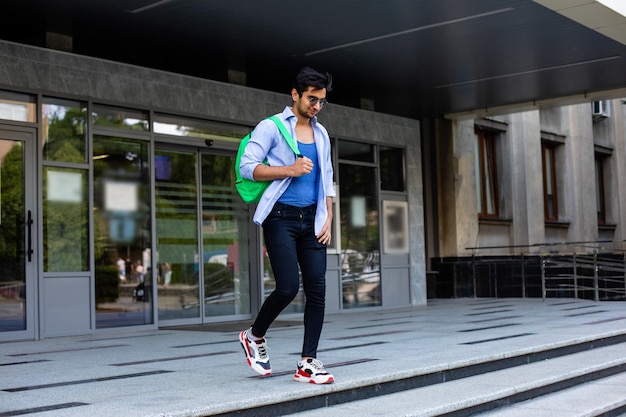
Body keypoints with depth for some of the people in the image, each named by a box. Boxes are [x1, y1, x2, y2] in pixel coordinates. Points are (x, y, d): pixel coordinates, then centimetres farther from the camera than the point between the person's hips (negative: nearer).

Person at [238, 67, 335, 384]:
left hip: (312, 220, 6)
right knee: (288, 287, -13)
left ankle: (308, 363, 3)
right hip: (281, 218, -6)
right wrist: (290, 170, -18)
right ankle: (254, 336, 14)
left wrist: (328, 220, 8)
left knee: (317, 290, -2)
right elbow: (247, 167, -10)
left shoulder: (321, 134, 16)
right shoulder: (271, 128, -2)